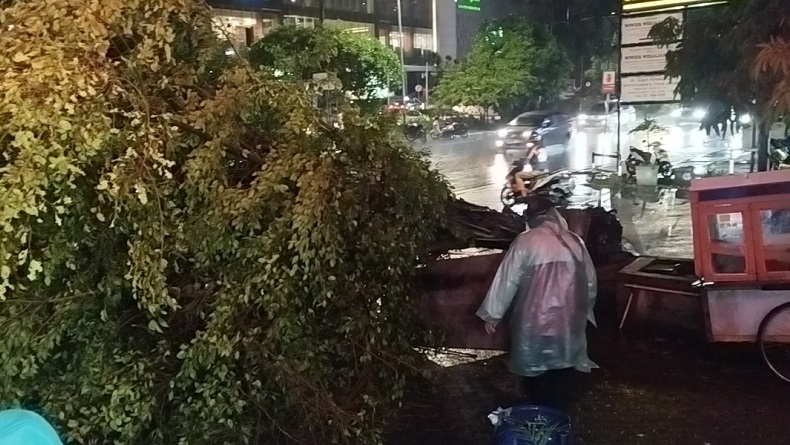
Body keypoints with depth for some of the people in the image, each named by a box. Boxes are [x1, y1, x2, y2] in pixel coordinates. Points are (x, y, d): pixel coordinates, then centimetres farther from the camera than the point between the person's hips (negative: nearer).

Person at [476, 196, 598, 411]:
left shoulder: (525, 242, -11)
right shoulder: (575, 242, 1)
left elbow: (506, 281, -9)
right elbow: (591, 282, 10)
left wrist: (493, 314, 0)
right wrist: (584, 309, 25)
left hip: (534, 320, -3)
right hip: (568, 320, 3)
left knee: (535, 370, 14)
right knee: (563, 370, 16)